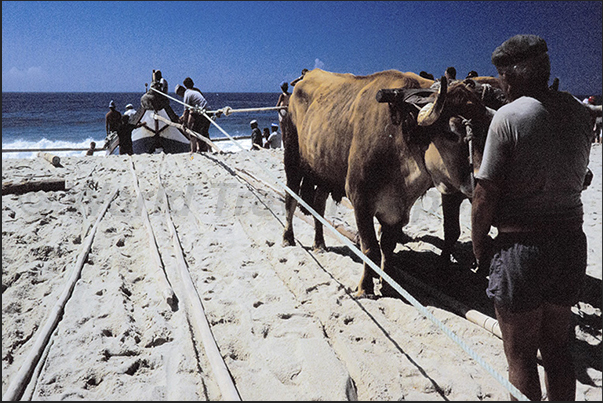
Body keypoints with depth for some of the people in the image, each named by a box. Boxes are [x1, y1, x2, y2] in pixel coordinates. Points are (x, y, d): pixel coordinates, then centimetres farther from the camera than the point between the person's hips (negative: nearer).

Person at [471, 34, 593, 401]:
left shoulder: (508, 117, -15)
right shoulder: (579, 112, 5)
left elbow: (485, 194, -15)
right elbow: (578, 177, 14)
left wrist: (479, 245, -3)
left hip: (521, 246, -6)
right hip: (572, 241, 6)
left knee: (520, 354, 9)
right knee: (556, 346, 22)